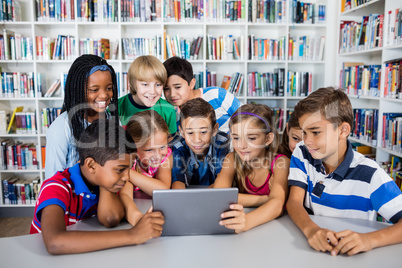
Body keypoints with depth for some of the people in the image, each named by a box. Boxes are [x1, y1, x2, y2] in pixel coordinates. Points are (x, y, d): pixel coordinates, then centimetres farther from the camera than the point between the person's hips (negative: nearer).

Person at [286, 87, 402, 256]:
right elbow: (294, 202, -8)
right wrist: (310, 229, -27)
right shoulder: (302, 154, -1)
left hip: (351, 255, 0)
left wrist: (370, 239, -31)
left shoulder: (369, 175, -12)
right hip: (311, 247, 1)